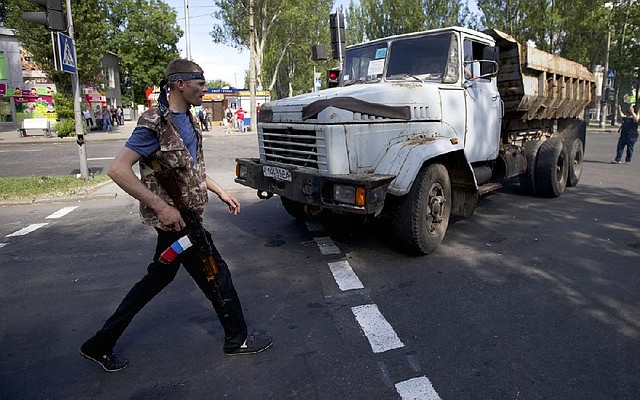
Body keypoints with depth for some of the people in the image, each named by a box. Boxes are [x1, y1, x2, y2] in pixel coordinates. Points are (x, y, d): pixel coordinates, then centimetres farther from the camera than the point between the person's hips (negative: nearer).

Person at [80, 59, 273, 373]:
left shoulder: (187, 120, 11)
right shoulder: (155, 123, -18)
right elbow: (117, 170, -23)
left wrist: (220, 192, 15)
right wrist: (161, 207, -25)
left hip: (184, 218, 10)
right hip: (174, 218, -10)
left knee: (159, 277, 18)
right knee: (216, 275, 2)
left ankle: (100, 345, 32)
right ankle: (237, 339, 24)